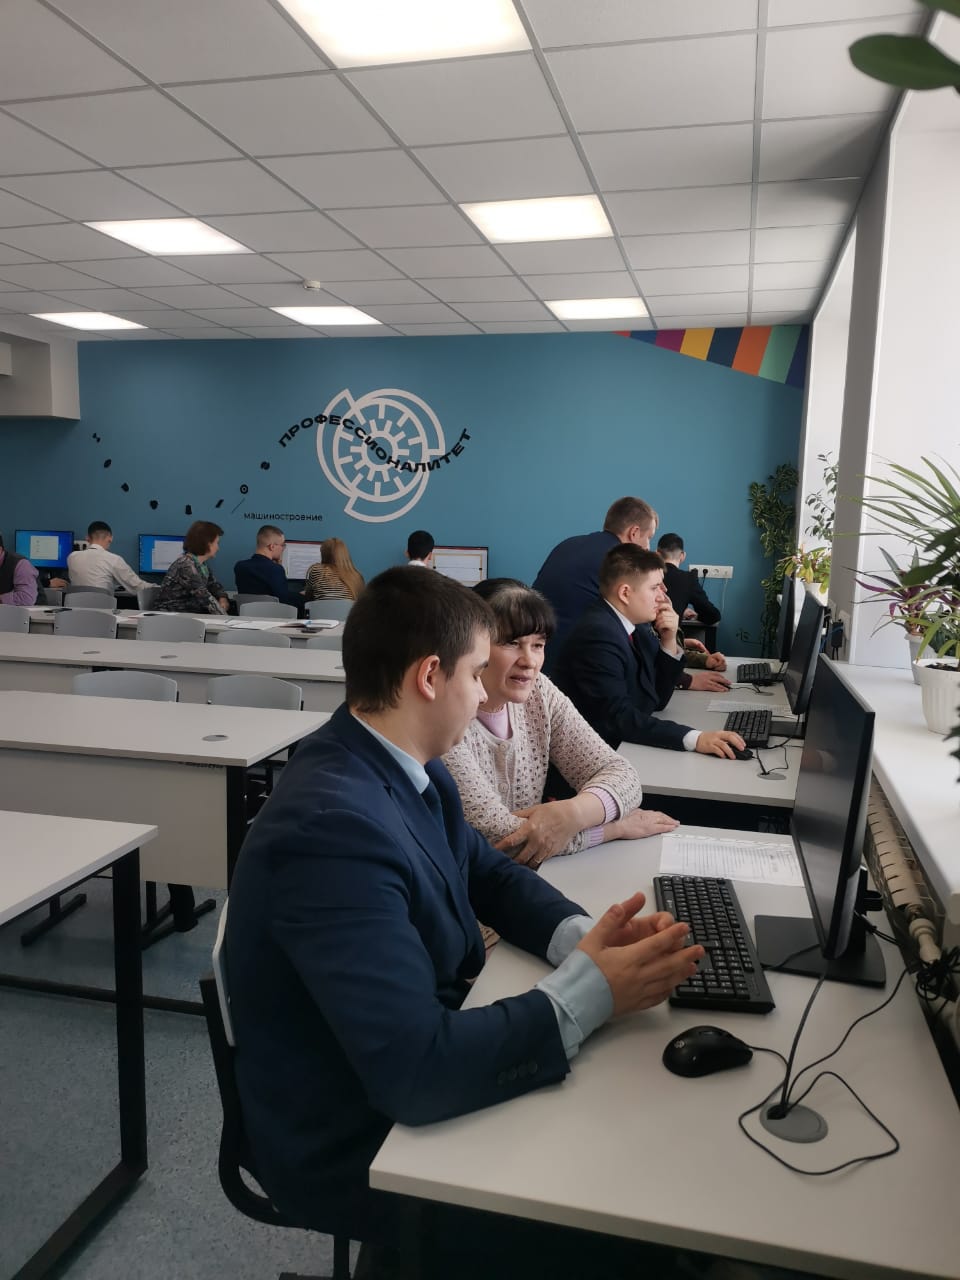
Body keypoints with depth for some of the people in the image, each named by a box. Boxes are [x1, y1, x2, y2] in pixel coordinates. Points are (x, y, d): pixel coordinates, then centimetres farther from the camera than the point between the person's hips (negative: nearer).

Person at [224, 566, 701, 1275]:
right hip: (361, 1146, -7)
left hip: (418, 1063, 8)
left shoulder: (403, 766, -4)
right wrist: (591, 991, -25)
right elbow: (417, 1071, -36)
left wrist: (581, 935, -10)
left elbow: (490, 872, 9)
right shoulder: (332, 823, -33)